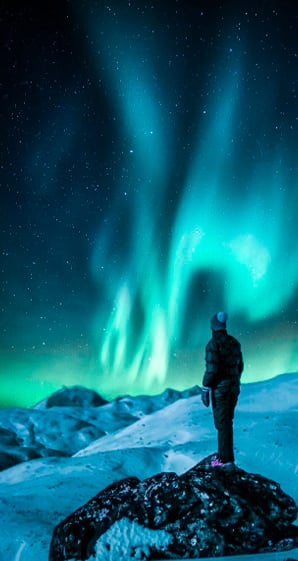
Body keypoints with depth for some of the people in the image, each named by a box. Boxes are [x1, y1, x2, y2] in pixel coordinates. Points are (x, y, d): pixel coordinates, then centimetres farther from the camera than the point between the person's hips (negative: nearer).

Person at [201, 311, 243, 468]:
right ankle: (223, 453, 25)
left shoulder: (213, 344, -17)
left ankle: (227, 460, 2)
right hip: (233, 387, 8)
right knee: (225, 421, 18)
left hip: (220, 388, -7)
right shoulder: (234, 342, 7)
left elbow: (211, 370, -21)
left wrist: (205, 391, -14)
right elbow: (239, 366, 13)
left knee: (222, 423, -1)